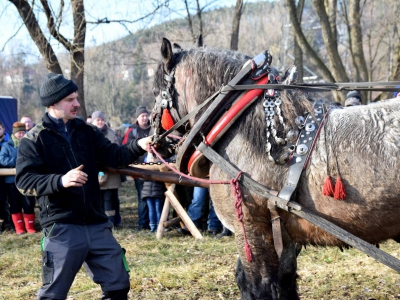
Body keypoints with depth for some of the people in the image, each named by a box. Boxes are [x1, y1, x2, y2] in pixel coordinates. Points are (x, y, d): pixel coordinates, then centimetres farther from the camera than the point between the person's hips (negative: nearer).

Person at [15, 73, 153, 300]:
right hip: (61, 228, -5)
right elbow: (24, 180, -13)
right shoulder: (35, 139, -4)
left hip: (97, 225, 5)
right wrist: (60, 181, -28)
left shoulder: (86, 132, 12)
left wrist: (138, 146, -14)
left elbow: (114, 155, 5)